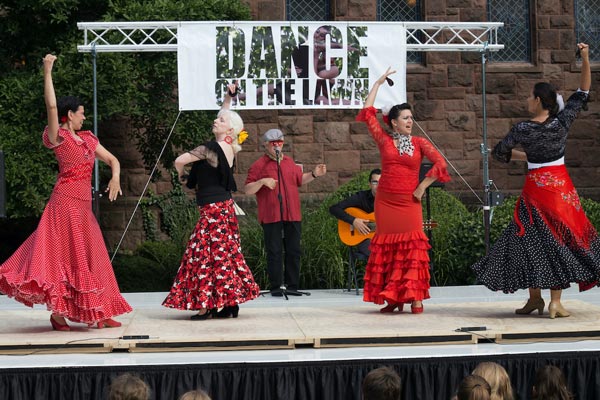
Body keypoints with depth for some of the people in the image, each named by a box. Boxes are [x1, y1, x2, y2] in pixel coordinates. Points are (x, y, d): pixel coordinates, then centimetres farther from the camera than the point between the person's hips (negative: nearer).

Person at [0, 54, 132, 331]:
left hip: (83, 204, 7)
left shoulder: (87, 139, 16)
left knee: (90, 258, 8)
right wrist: (47, 72, -21)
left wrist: (115, 177, -2)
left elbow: (112, 159, 19)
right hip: (66, 201, -7)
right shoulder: (58, 137, -4)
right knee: (65, 254, -9)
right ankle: (58, 313, -5)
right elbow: (51, 105, -19)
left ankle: (97, 314, 12)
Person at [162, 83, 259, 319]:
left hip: (212, 208, -9)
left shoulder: (211, 148, -16)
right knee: (226, 254, 10)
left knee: (206, 254, -7)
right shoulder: (229, 147, 8)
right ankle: (230, 302, 13)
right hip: (225, 205, 9)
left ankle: (206, 305, -8)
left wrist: (182, 177, 1)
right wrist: (229, 97, 26)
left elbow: (180, 161, -18)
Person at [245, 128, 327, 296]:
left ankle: (292, 286, 12)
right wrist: (262, 182, -20)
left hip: (292, 216, 5)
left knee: (294, 251, 6)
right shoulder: (259, 165, -1)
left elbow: (300, 180, 31)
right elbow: (247, 190, -4)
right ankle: (275, 287, 3)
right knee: (274, 252, -2)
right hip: (271, 217, -5)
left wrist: (314, 174, 15)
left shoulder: (290, 163, 16)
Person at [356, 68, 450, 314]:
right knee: (388, 248, 2)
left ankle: (415, 298, -6)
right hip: (385, 201, 1)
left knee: (413, 248, -7)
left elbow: (440, 164, -2)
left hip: (409, 202, -1)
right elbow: (368, 112, 5)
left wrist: (423, 187, -5)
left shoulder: (419, 143, 5)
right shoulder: (384, 141, 5)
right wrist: (378, 83, 10)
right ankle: (392, 299, 6)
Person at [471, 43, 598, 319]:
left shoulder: (523, 129, -10)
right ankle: (555, 302, -4)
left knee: (531, 239, 9)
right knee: (560, 239, 2)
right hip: (561, 187, 2)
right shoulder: (563, 122, -5)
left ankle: (535, 298, 11)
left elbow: (499, 152, 2)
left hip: (535, 189, -2)